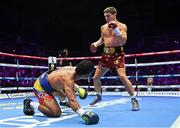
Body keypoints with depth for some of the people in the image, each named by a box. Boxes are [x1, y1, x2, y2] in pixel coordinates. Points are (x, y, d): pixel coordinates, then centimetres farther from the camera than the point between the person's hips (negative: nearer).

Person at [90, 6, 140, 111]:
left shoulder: (122, 26, -4)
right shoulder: (103, 27, 11)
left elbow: (124, 41, -15)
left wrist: (116, 30, -25)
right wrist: (96, 44, 6)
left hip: (118, 54, -6)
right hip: (106, 54, 6)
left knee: (122, 76, -24)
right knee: (95, 77, 9)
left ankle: (134, 99, -11)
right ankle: (99, 96, 34)